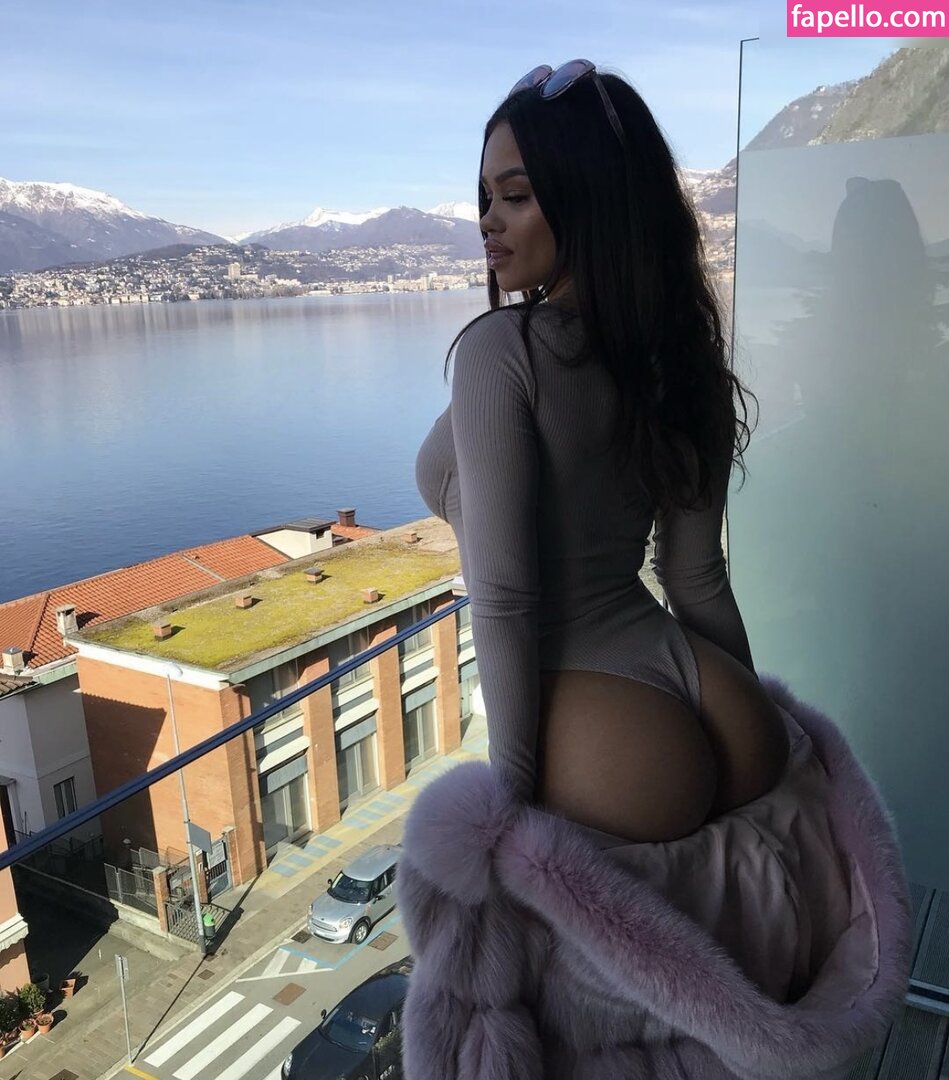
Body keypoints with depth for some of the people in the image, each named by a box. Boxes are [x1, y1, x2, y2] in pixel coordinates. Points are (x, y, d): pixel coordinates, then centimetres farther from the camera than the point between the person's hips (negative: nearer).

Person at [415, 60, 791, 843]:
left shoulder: (500, 350, -16)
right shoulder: (681, 349, 5)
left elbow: (501, 599, -19)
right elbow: (697, 575, 9)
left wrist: (514, 785, -9)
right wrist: (745, 719, 19)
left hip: (595, 723, -6)